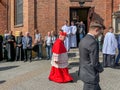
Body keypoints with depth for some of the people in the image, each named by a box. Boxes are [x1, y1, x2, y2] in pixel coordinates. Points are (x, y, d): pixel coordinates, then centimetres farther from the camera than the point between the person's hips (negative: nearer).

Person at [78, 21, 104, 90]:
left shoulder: (83, 40, 6)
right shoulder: (93, 42, -24)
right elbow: (95, 63, -23)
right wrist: (101, 69, -3)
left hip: (84, 72, 9)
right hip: (91, 75, -9)